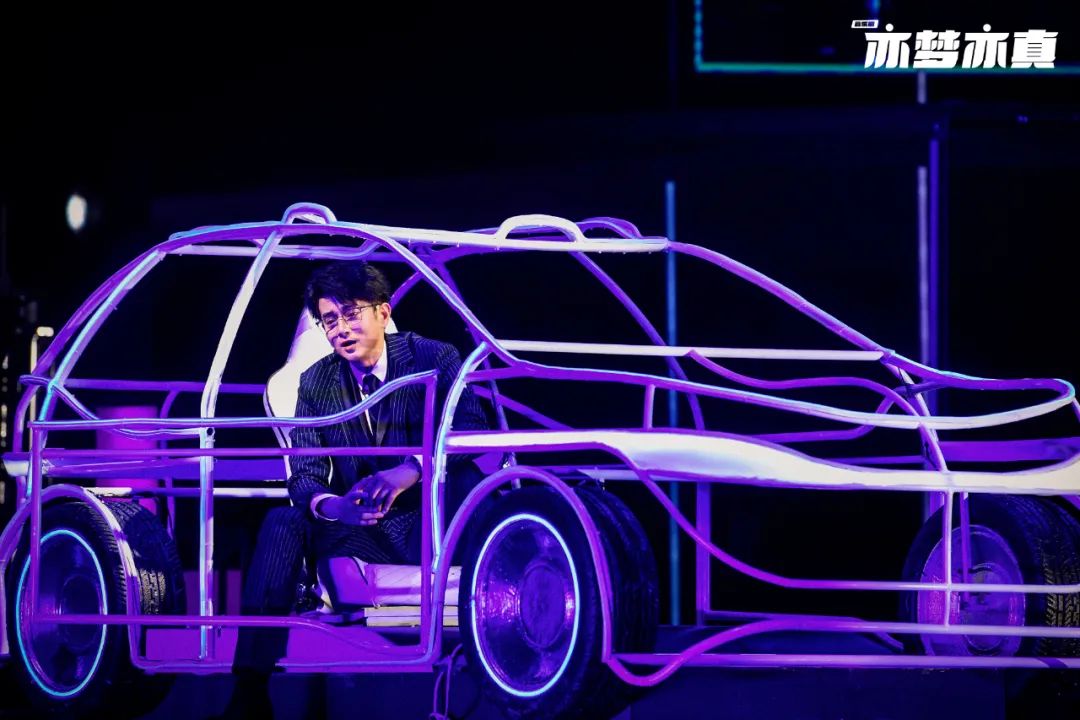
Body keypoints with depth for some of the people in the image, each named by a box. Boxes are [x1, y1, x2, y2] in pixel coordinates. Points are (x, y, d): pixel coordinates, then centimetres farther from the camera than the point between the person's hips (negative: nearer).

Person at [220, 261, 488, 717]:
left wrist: (412, 470, -42)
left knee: (469, 473, -34)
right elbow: (304, 474, -3)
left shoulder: (434, 359, -7)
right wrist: (332, 506, -29)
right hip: (362, 530, 4)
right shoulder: (316, 382, 4)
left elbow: (472, 432, -22)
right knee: (282, 523, -23)